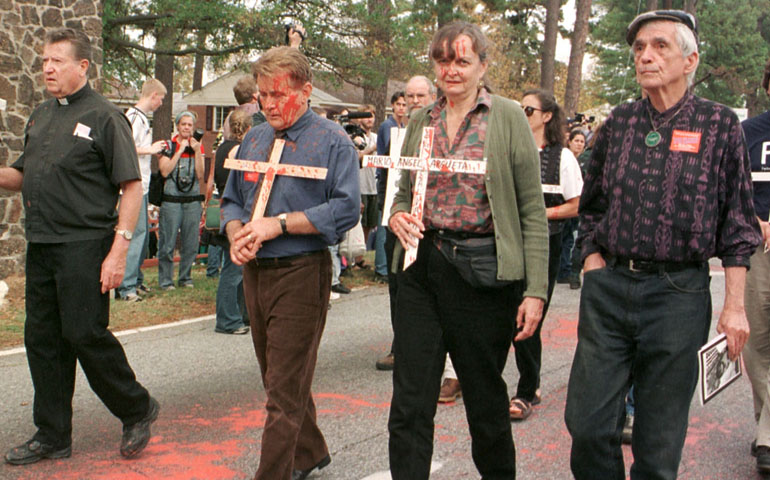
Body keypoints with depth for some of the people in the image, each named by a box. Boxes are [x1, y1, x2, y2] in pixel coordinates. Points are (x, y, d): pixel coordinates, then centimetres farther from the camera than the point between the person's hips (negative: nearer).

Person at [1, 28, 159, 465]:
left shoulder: (104, 117, -7)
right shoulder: (41, 117, 16)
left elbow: (132, 186, -11)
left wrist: (119, 249, -18)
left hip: (85, 246, -8)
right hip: (41, 246, 8)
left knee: (86, 334, -5)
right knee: (42, 339, 9)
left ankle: (138, 409, 17)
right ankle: (52, 437, 21)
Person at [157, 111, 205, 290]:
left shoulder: (198, 146, 11)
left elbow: (200, 174, 2)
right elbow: (165, 171, -10)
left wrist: (197, 152, -7)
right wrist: (180, 150, -9)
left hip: (193, 201, 3)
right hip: (171, 200, -3)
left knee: (190, 244, 5)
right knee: (167, 243, -4)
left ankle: (185, 277, 17)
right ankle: (165, 280, 5)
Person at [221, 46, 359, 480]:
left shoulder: (332, 141, -5)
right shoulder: (255, 139, 14)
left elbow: (345, 209, -15)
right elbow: (232, 199, 19)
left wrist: (279, 224, -18)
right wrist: (237, 234, -3)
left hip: (301, 273, -7)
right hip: (255, 271, 7)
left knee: (286, 388, -6)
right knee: (277, 377, 17)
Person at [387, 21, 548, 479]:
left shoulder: (508, 117, -2)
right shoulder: (421, 121, 11)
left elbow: (533, 210, -4)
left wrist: (535, 289, -10)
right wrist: (399, 214, -4)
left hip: (483, 271, -3)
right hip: (421, 269, 4)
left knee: (486, 397, 12)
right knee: (410, 402, 1)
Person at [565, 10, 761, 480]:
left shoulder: (720, 125, 1)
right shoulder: (618, 123, 9)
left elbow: (738, 224, 1)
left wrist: (734, 306, -4)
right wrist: (595, 269, 4)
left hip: (678, 294, -3)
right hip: (607, 288, 3)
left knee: (660, 441, 7)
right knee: (587, 424, 3)